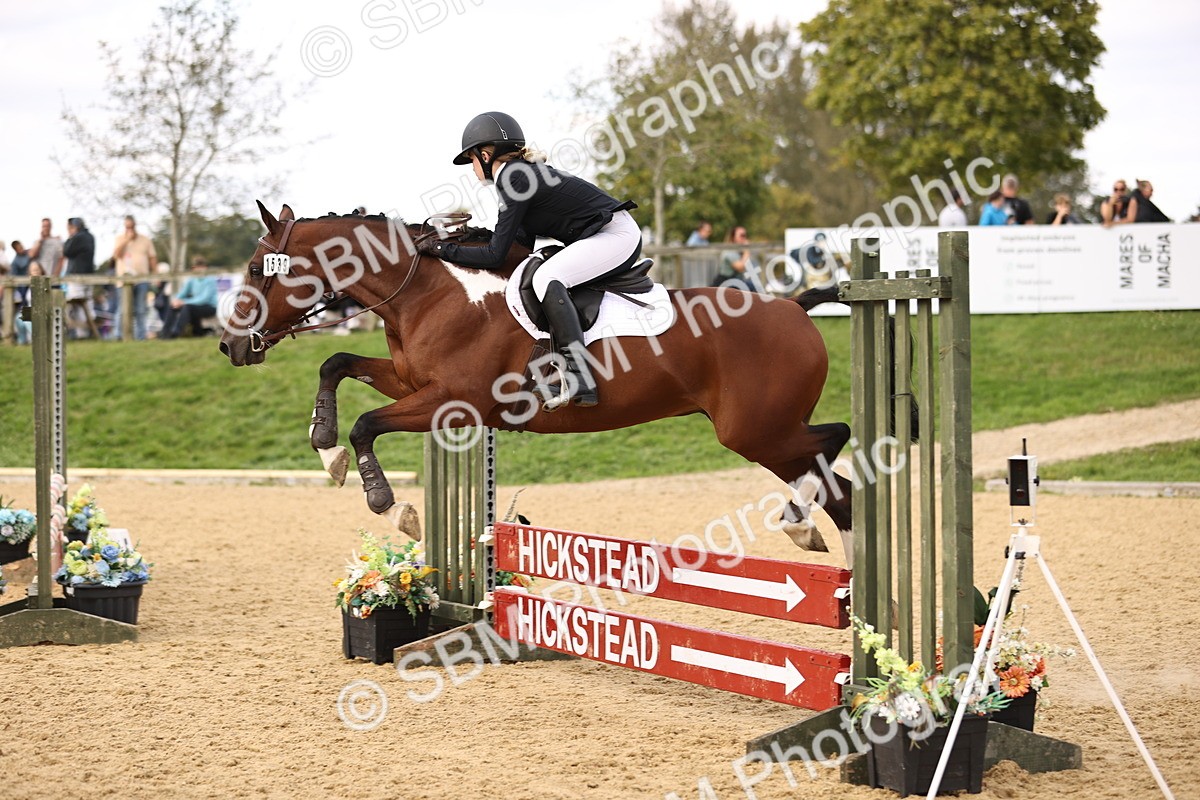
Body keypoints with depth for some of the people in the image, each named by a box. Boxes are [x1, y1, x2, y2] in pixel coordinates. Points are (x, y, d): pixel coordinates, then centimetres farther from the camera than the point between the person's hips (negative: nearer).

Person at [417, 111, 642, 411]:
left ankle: (579, 379, -34)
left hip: (616, 235, -11)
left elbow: (494, 257, -16)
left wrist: (440, 249, -10)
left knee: (546, 277, -27)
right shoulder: (525, 172, 14)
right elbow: (527, 237, 22)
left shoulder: (514, 181, -15)